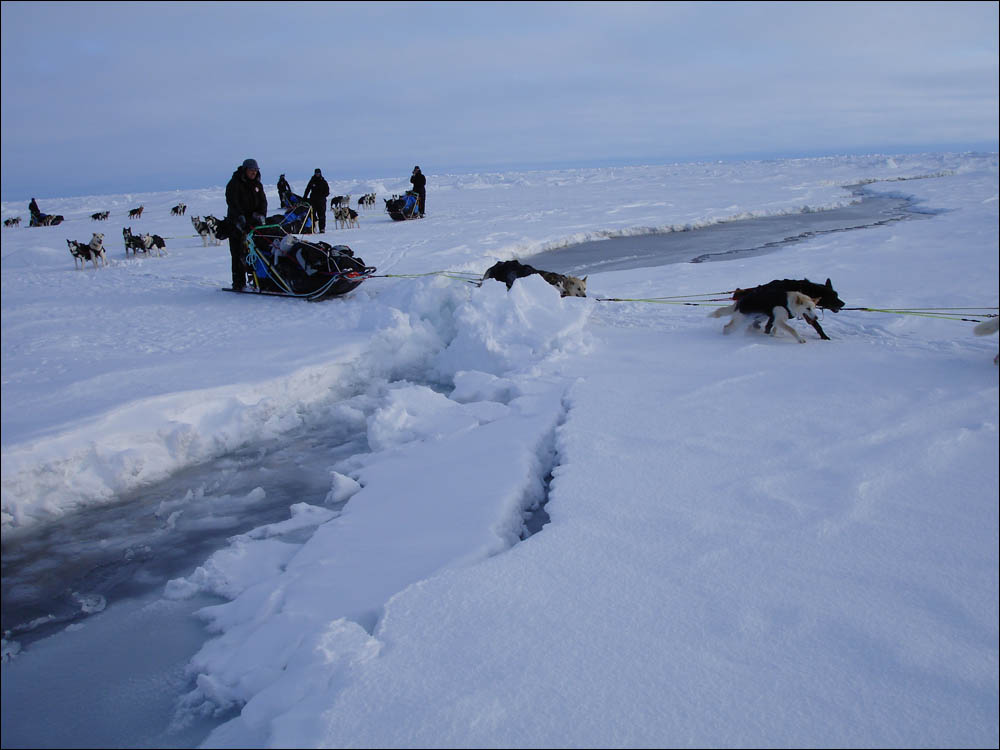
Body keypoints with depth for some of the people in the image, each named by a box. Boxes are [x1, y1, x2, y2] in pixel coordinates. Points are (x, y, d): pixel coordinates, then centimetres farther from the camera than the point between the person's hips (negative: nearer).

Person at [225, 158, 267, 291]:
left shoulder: (257, 184, 13)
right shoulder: (234, 184, -5)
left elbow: (263, 201, 6)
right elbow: (233, 203, -15)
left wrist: (260, 215, -13)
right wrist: (241, 218, -27)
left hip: (254, 223, 5)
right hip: (237, 225, -5)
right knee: (238, 255, -7)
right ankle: (238, 283, -5)